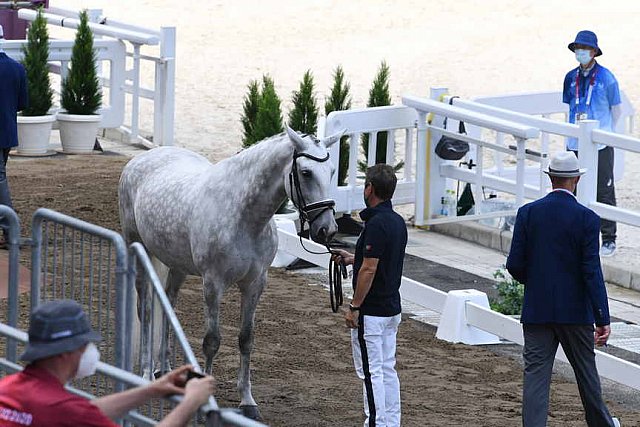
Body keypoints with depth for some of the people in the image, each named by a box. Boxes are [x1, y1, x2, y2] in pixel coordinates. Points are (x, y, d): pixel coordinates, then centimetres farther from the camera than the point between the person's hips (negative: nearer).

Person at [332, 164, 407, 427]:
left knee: (370, 371, -5)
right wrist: (353, 259, 24)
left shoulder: (376, 224, -20)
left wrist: (354, 307, -16)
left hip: (371, 312, -10)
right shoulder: (398, 222, 9)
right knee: (388, 370, 13)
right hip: (392, 308, 10)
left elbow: (369, 270, -22)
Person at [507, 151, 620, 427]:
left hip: (536, 310, 1)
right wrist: (603, 320, -12)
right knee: (586, 370, 16)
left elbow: (515, 265, -3)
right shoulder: (586, 219, -10)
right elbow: (592, 272, -14)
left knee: (536, 374, 0)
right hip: (575, 310, -1)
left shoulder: (528, 213, -4)